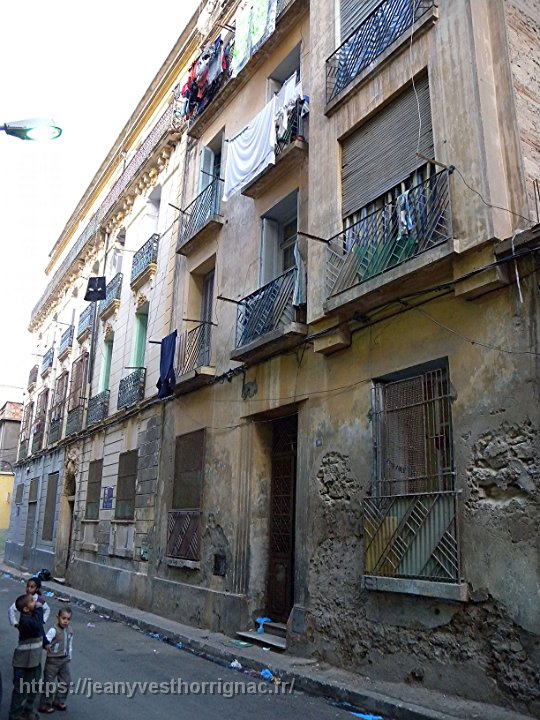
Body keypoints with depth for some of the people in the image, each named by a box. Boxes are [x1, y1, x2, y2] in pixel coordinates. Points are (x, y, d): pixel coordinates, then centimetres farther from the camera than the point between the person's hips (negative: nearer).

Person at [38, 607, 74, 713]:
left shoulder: (70, 631, 2)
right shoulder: (53, 630, -18)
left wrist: (69, 657, 14)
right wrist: (46, 646, -46)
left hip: (64, 660, 6)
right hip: (53, 660, -6)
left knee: (65, 681, 12)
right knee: (49, 683, 3)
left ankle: (59, 701, 30)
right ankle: (45, 705, 18)